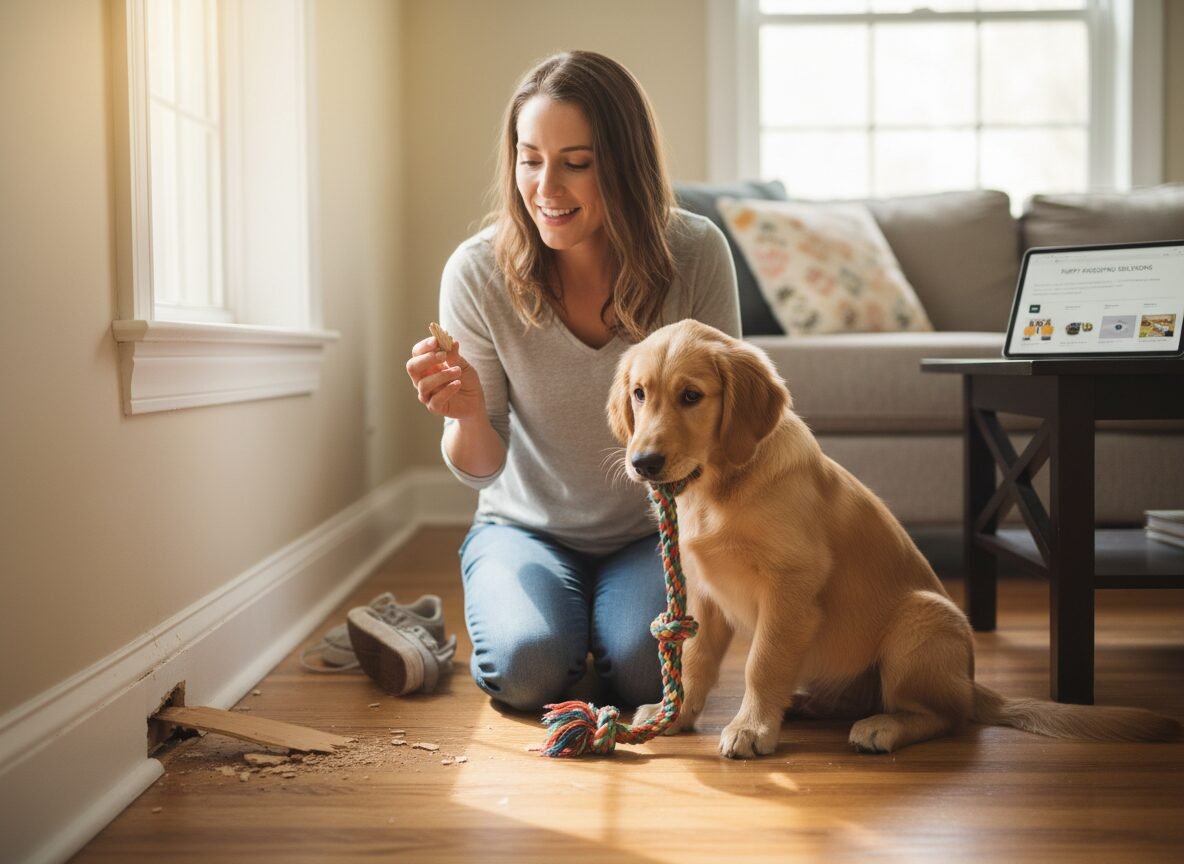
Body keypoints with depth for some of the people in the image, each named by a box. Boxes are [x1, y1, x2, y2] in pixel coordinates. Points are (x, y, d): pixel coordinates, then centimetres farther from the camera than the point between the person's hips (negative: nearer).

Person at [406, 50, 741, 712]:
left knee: (646, 671, -25)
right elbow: (481, 467, -10)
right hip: (527, 527, 1)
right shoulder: (478, 272, -17)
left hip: (654, 530, 0)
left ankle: (607, 619, 11)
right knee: (527, 667, -25)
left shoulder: (696, 254, -17)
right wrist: (468, 414, -33)